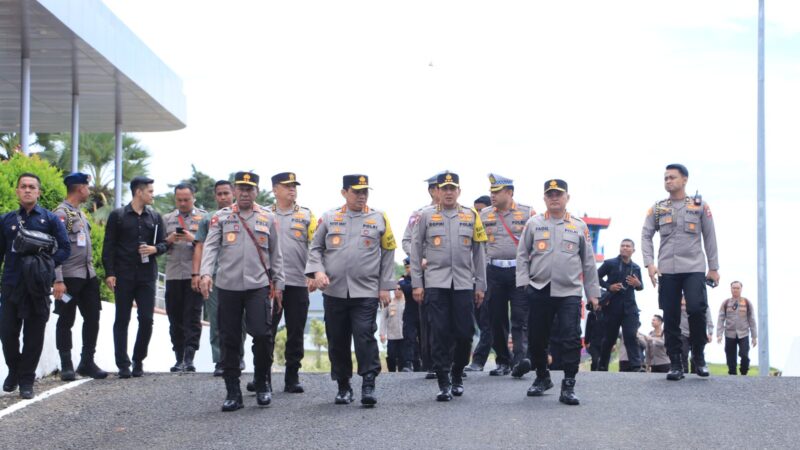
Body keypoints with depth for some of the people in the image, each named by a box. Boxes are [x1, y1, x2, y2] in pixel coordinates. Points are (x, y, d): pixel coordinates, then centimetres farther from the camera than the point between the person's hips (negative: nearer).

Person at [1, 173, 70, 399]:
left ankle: (26, 380, 11)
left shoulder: (50, 219, 4)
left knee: (34, 335, 2)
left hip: (38, 287, -1)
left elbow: (64, 248, -1)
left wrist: (46, 266, -12)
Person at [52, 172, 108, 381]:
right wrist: (58, 280, -21)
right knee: (66, 321, 1)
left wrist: (91, 270, 17)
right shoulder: (61, 213, -11)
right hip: (69, 277, -8)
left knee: (92, 318, 8)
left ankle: (87, 362, 17)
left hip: (88, 275, 8)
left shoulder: (80, 213, 16)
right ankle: (67, 366, 7)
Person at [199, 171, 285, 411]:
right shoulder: (221, 218, 7)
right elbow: (210, 247, -4)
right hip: (227, 286, 1)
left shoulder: (268, 218, 9)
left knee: (262, 334, -11)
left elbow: (275, 254, 12)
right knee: (229, 340, 3)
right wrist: (205, 273, -19)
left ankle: (262, 382, 11)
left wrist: (278, 283, 7)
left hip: (258, 286, 0)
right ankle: (233, 393, 10)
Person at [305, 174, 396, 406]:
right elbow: (315, 248, 10)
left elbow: (388, 254, 8)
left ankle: (368, 385, -6)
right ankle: (343, 387, 18)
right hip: (334, 291, 2)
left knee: (365, 336, -11)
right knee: (337, 341, 6)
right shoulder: (329, 218, 7)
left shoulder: (379, 219, 6)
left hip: (366, 292, -2)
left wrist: (385, 287, 3)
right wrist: (317, 271, -8)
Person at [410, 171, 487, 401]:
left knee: (464, 333, 0)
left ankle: (457, 375, 21)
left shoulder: (471, 216, 9)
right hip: (436, 283, -1)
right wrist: (416, 284, 1)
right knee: (440, 333, -4)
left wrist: (480, 286, 9)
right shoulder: (426, 216, 5)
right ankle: (444, 384, 1)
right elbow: (416, 250, 7)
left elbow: (478, 253, 11)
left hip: (463, 284, 1)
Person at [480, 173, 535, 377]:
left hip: (519, 271, -3)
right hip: (494, 272, 3)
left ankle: (521, 359, -20)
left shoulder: (527, 213, 3)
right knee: (497, 319, 5)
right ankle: (503, 361, 14)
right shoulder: (484, 215, 11)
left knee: (520, 318, -11)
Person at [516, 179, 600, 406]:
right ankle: (542, 378, 30)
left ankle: (568, 387, -6)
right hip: (538, 291, 1)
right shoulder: (533, 224, 6)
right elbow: (522, 255, 8)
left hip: (569, 292, -1)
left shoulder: (579, 226, 8)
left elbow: (588, 262, 11)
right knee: (536, 338, 9)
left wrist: (593, 292, 10)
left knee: (571, 340, -11)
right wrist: (523, 282, -4)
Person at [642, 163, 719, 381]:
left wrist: (714, 267, 4)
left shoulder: (700, 205, 7)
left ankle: (698, 356, 3)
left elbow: (709, 237, 8)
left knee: (696, 309, -16)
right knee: (671, 317, 1)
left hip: (694, 268, -2)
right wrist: (649, 263, -7)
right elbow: (646, 236, 7)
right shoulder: (657, 209, 10)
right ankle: (675, 364, 8)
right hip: (667, 270, 2)